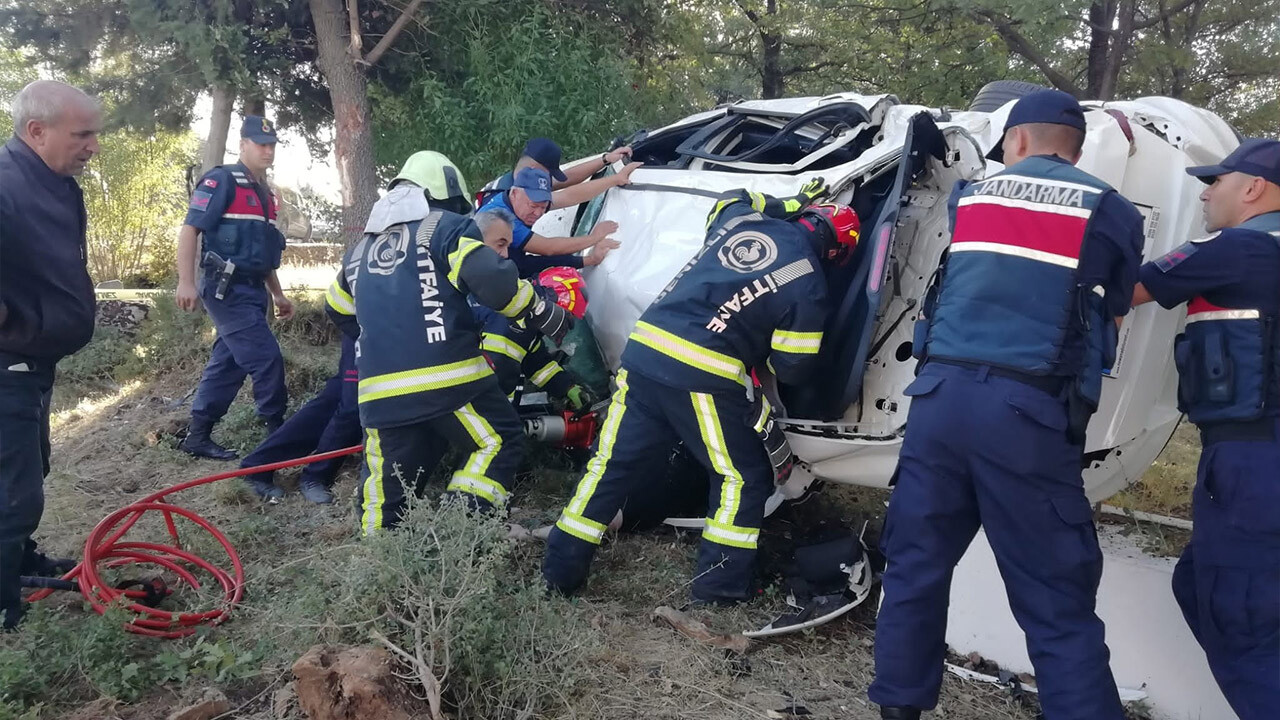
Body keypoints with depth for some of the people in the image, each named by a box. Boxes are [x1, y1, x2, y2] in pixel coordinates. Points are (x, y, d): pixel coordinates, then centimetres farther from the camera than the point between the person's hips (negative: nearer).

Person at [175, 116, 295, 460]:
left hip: (251, 291, 9)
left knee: (228, 363, 11)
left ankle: (197, 436, 20)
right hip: (227, 290, -9)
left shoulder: (265, 193, 18)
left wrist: (277, 293, 22)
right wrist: (186, 282, -23)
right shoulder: (221, 181, -8)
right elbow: (189, 228, -14)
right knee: (267, 359, -10)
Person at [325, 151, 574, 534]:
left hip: (380, 390, 6)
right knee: (501, 440, 10)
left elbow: (339, 310, 36)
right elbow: (493, 280, -13)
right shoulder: (446, 227, 2)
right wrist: (543, 313, -1)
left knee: (385, 485, 14)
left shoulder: (362, 247, 24)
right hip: (446, 378, -6)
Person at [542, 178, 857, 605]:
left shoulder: (742, 218, 13)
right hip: (704, 377, -6)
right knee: (744, 477, 14)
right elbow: (791, 369, 3)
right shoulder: (808, 285, -1)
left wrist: (788, 205, 44)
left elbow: (734, 199, 40)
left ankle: (560, 570, 22)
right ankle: (719, 586, 15)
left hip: (644, 350, 6)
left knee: (614, 465, 15)